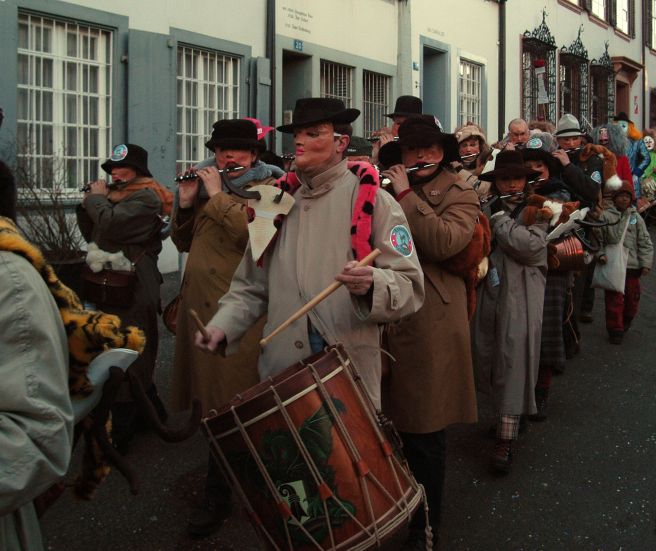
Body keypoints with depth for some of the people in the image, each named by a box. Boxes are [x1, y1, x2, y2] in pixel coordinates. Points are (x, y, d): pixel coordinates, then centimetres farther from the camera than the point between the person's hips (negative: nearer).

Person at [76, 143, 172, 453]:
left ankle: (118, 435, -3)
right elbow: (90, 234, 20)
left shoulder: (146, 198, -11)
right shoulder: (117, 196, 19)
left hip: (133, 291, -10)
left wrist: (96, 197, -7)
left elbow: (109, 224, -24)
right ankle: (152, 412, 31)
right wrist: (88, 203, 5)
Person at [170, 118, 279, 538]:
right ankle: (229, 485, 29)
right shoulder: (208, 188, 19)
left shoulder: (268, 188, -3)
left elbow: (250, 230, -22)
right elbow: (184, 242, 19)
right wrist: (186, 203, 4)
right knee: (213, 398, 13)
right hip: (199, 307, 7)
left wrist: (217, 194, -13)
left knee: (229, 406, -3)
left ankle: (218, 499, 5)